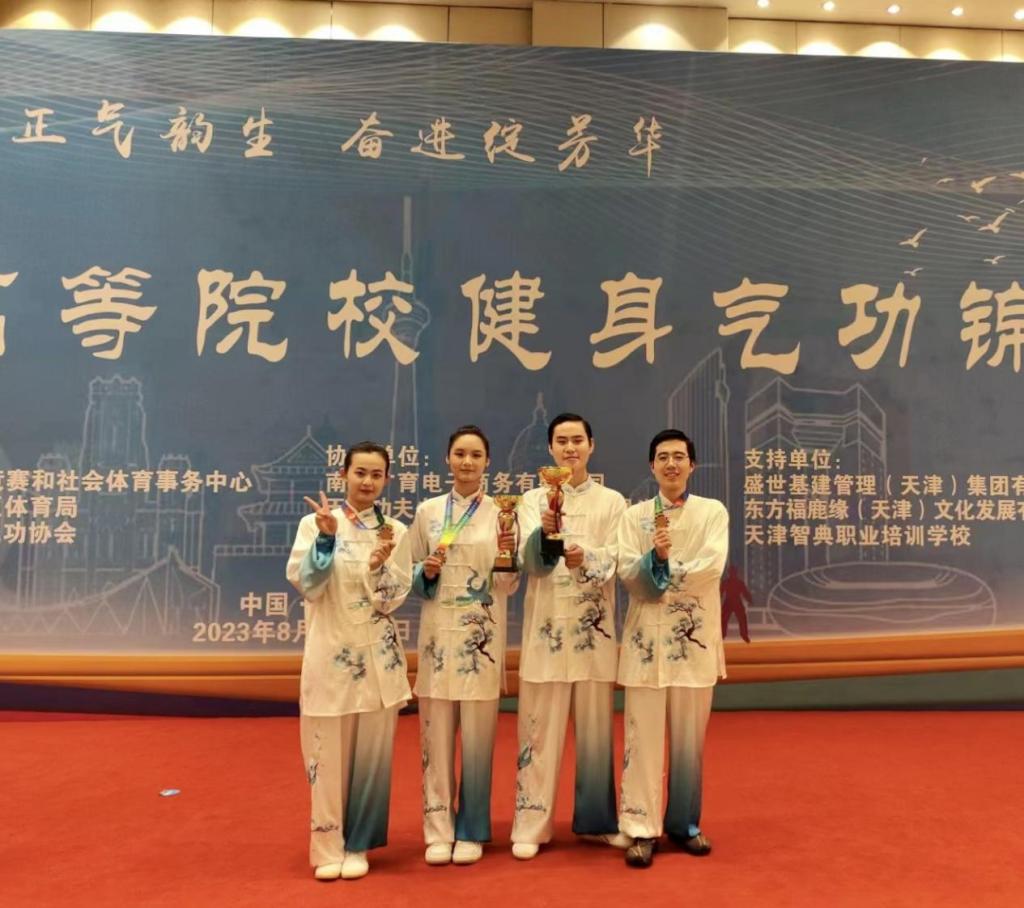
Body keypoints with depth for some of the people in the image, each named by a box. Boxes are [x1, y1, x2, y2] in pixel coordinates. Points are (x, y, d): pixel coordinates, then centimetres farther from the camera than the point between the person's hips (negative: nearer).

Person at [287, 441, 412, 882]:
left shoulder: (395, 531, 3)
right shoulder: (315, 523, 0)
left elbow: (393, 599, -2)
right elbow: (306, 584, -10)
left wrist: (380, 564, -20)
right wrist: (326, 536, -20)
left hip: (378, 657, 2)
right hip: (329, 653, -1)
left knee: (371, 755, 7)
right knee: (328, 753, 4)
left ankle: (357, 845, 23)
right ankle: (328, 846, 19)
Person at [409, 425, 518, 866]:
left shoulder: (501, 512, 1)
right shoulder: (427, 511, 5)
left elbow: (507, 587, 0)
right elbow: (413, 577, 11)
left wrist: (507, 557, -19)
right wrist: (427, 572, -10)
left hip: (482, 638, -1)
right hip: (438, 635, 1)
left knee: (477, 738, 5)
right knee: (436, 736, 5)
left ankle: (471, 832, 20)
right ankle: (439, 831, 19)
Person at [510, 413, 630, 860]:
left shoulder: (612, 501, 5)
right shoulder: (533, 499, 4)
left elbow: (613, 560, -7)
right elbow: (529, 560, -12)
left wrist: (585, 559, -29)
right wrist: (545, 531, -33)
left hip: (593, 627, 1)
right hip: (547, 625, -1)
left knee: (595, 727, 9)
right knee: (539, 729, 2)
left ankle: (597, 819, 24)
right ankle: (531, 824, 12)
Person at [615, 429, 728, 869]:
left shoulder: (714, 511, 5)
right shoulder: (634, 515, 7)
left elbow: (712, 567, -9)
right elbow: (628, 574, -5)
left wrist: (663, 570, -11)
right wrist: (655, 556, -22)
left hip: (694, 638, 0)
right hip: (647, 638, 0)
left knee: (690, 739, 9)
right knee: (643, 737, 0)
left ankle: (685, 823, 24)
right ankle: (642, 829, 8)